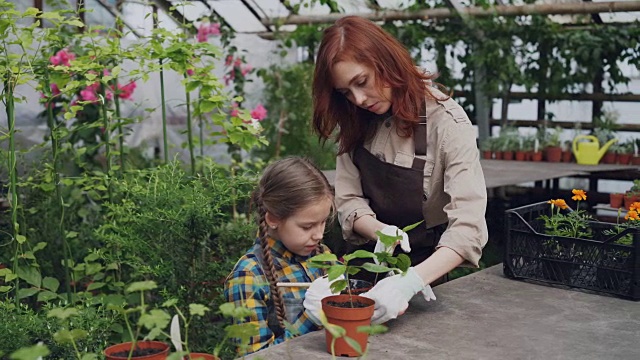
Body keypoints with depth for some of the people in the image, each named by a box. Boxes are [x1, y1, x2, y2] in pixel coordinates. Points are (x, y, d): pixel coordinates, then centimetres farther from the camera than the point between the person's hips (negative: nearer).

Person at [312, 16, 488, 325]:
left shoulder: (446, 123, -18)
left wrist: (411, 281, -39)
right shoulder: (356, 123, -2)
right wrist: (380, 231, -23)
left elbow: (468, 227, -26)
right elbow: (349, 201, -2)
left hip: (433, 268, -3)